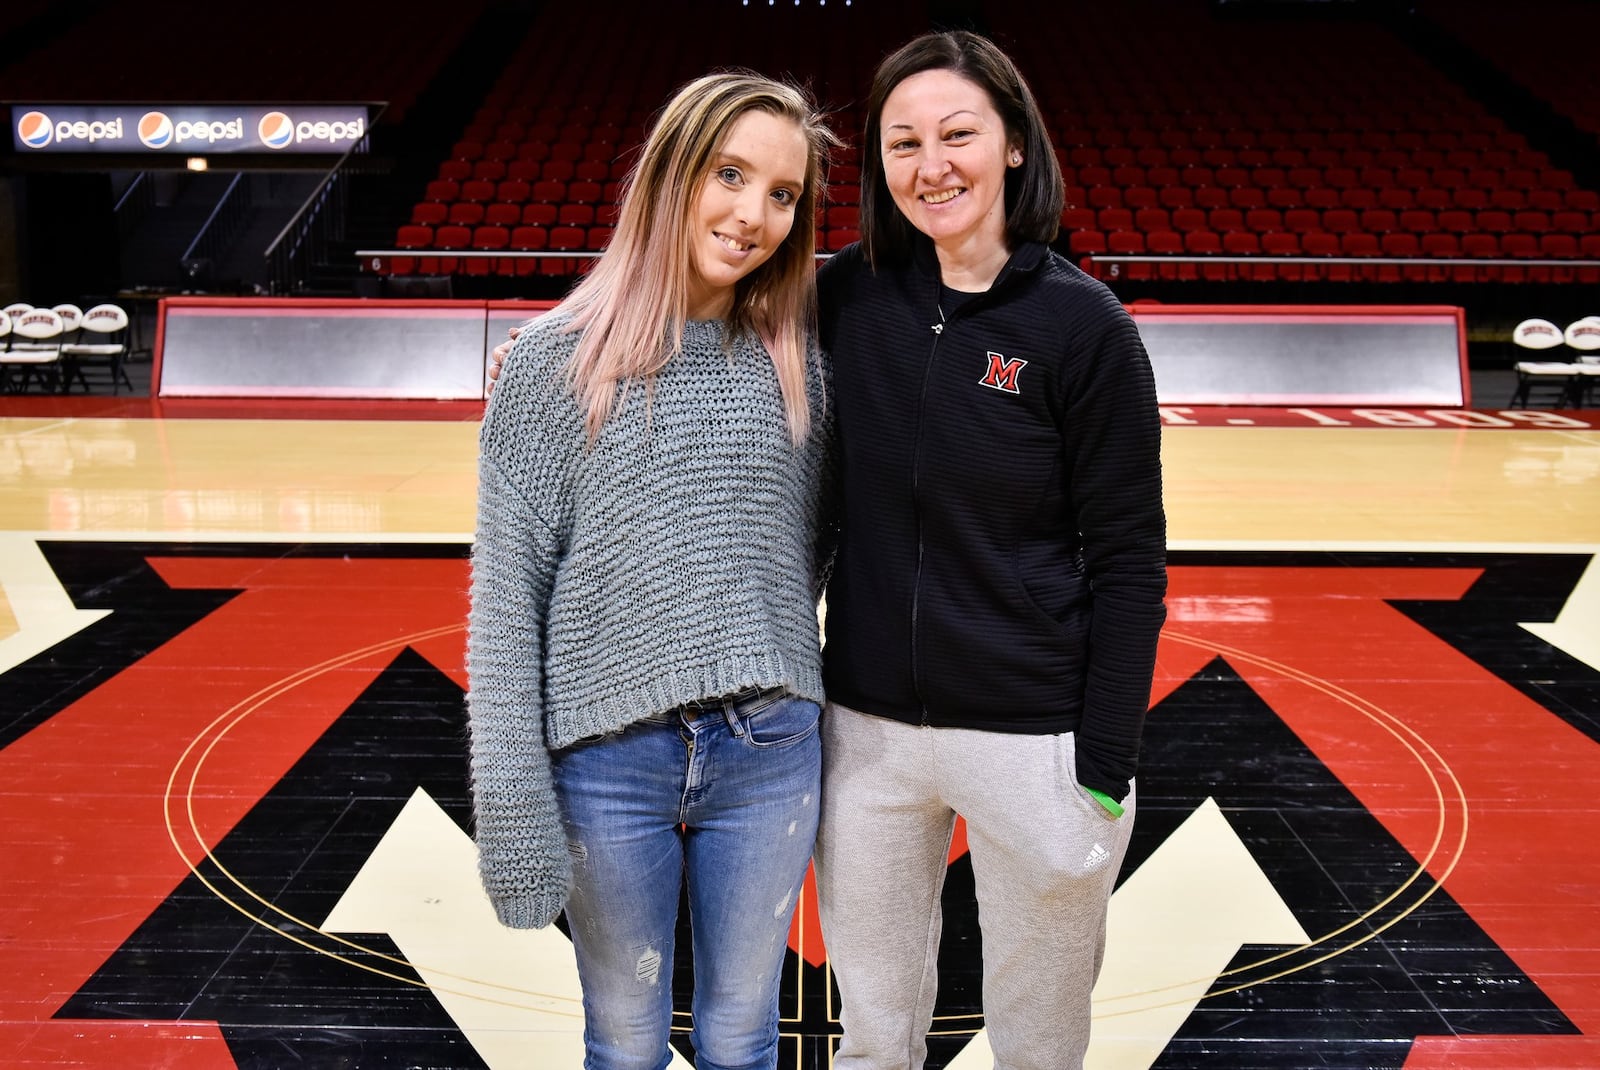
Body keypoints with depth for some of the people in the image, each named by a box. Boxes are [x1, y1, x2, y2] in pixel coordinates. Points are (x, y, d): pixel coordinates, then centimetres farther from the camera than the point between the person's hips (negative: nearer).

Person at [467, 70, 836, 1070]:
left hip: (769, 753, 2)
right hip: (608, 756, -2)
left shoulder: (799, 359, 1)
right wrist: (514, 802, -9)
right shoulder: (559, 357, -6)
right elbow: (506, 587, -7)